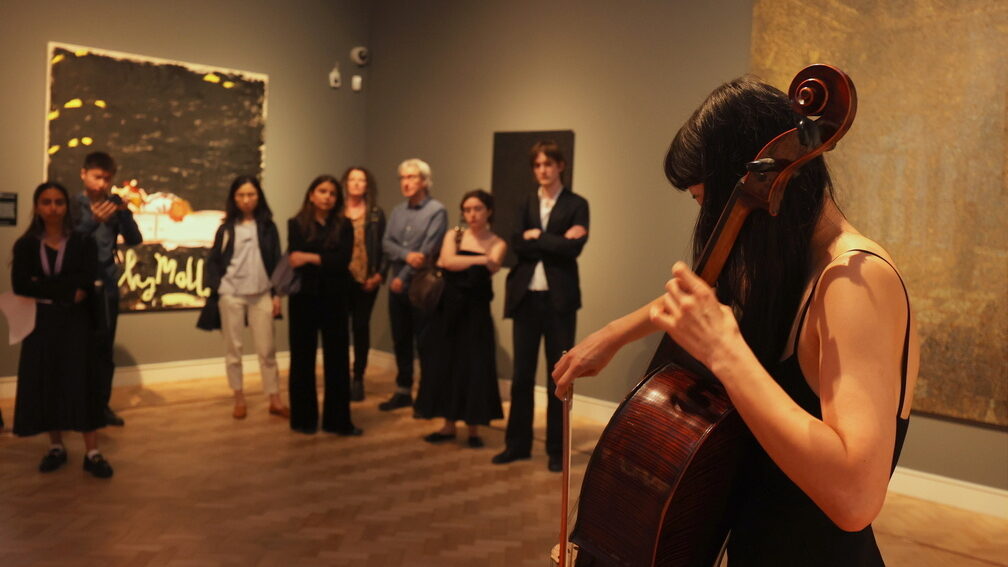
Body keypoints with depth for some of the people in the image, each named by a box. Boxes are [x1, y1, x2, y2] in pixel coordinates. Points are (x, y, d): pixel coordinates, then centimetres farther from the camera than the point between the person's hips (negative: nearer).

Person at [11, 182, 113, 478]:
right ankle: (56, 447, 17)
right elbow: (20, 285, -9)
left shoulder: (83, 242, 2)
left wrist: (43, 286, -15)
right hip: (40, 323, 2)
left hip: (75, 322, -2)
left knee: (82, 382, -5)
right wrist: (66, 291, -16)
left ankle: (92, 453, -3)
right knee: (45, 383, 4)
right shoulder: (26, 245, 6)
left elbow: (86, 283, -13)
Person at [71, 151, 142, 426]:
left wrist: (125, 213, -18)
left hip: (107, 286, 3)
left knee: (105, 348, 7)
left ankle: (102, 404, 17)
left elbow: (134, 240, -2)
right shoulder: (73, 204, -3)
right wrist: (93, 221, -29)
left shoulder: (114, 205, 7)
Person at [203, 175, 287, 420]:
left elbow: (276, 261, 5)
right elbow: (213, 261, 6)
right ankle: (239, 399, 16)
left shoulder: (268, 227, 6)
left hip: (261, 295, 0)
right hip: (231, 295, 0)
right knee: (233, 348, 6)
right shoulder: (226, 229, 5)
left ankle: (275, 400, 8)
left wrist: (276, 293, 0)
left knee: (267, 349, 1)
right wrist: (216, 287, -6)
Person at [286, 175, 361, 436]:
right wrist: (327, 262, -13)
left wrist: (311, 258, -14)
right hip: (304, 298, -1)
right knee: (303, 358, 5)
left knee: (337, 358, 4)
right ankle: (304, 418, 17)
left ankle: (338, 420, 12)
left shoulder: (344, 227, 5)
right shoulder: (296, 224, 2)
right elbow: (294, 260, -10)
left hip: (335, 298, 2)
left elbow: (343, 260, -9)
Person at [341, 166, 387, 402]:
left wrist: (380, 274, -7)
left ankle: (358, 379, 14)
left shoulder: (376, 214, 6)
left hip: (366, 280, 0)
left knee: (361, 328, 6)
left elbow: (383, 247, 3)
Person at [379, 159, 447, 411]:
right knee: (400, 341, 12)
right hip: (397, 285, 6)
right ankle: (403, 392, 23)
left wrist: (403, 277, -13)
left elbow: (428, 250, -14)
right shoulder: (397, 210, 13)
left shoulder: (437, 210, -7)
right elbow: (386, 243, 3)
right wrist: (407, 255, -17)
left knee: (424, 343, 0)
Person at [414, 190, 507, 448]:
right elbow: (448, 261, -13)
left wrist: (458, 263, -26)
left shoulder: (497, 243, 1)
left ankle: (474, 428, 11)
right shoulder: (454, 236, 7)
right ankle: (449, 425, 16)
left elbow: (492, 268, -18)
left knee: (474, 367, -1)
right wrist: (480, 260, -18)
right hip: (448, 309, 2)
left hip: (475, 311, -2)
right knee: (445, 365, 5)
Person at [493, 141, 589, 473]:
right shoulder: (526, 204, 12)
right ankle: (517, 444, 19)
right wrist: (555, 242, -12)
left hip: (559, 299, -3)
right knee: (522, 374, 8)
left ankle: (556, 450, 15)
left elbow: (573, 249, -14)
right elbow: (517, 245, -3)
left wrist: (537, 236, -7)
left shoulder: (576, 204, 0)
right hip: (526, 297, 3)